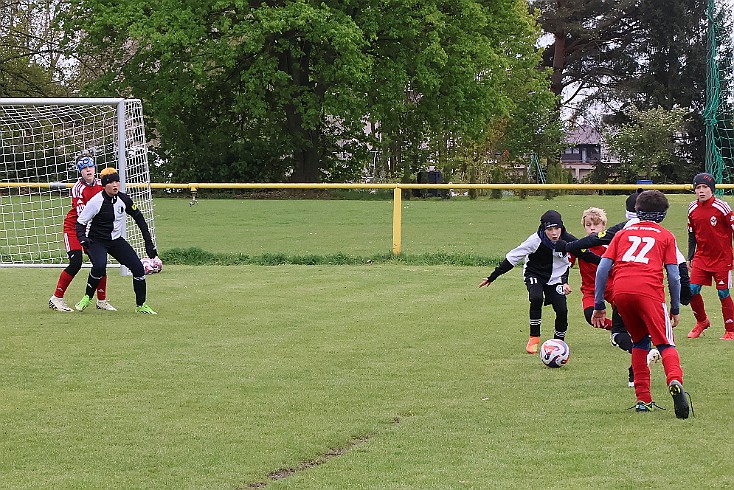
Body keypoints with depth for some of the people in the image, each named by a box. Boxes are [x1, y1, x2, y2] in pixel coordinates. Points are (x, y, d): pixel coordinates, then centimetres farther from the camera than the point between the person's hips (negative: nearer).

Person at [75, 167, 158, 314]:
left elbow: (139, 218, 7)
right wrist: (82, 238, -34)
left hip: (116, 240, 5)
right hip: (96, 240, -5)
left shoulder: (124, 199, -6)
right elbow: (80, 222, -14)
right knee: (99, 266, -32)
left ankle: (140, 305, 12)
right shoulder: (96, 202, -20)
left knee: (138, 267, -5)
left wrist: (148, 241, 4)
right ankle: (87, 298, -8)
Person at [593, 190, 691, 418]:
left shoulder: (623, 233, 27)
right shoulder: (666, 236, 21)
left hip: (620, 291, 3)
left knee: (640, 341, 20)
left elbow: (603, 268, 16)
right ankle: (675, 381, -36)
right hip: (649, 291, -3)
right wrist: (675, 309, 21)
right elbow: (673, 275, 12)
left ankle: (643, 399, 14)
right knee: (665, 343, -4)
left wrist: (599, 305, 17)